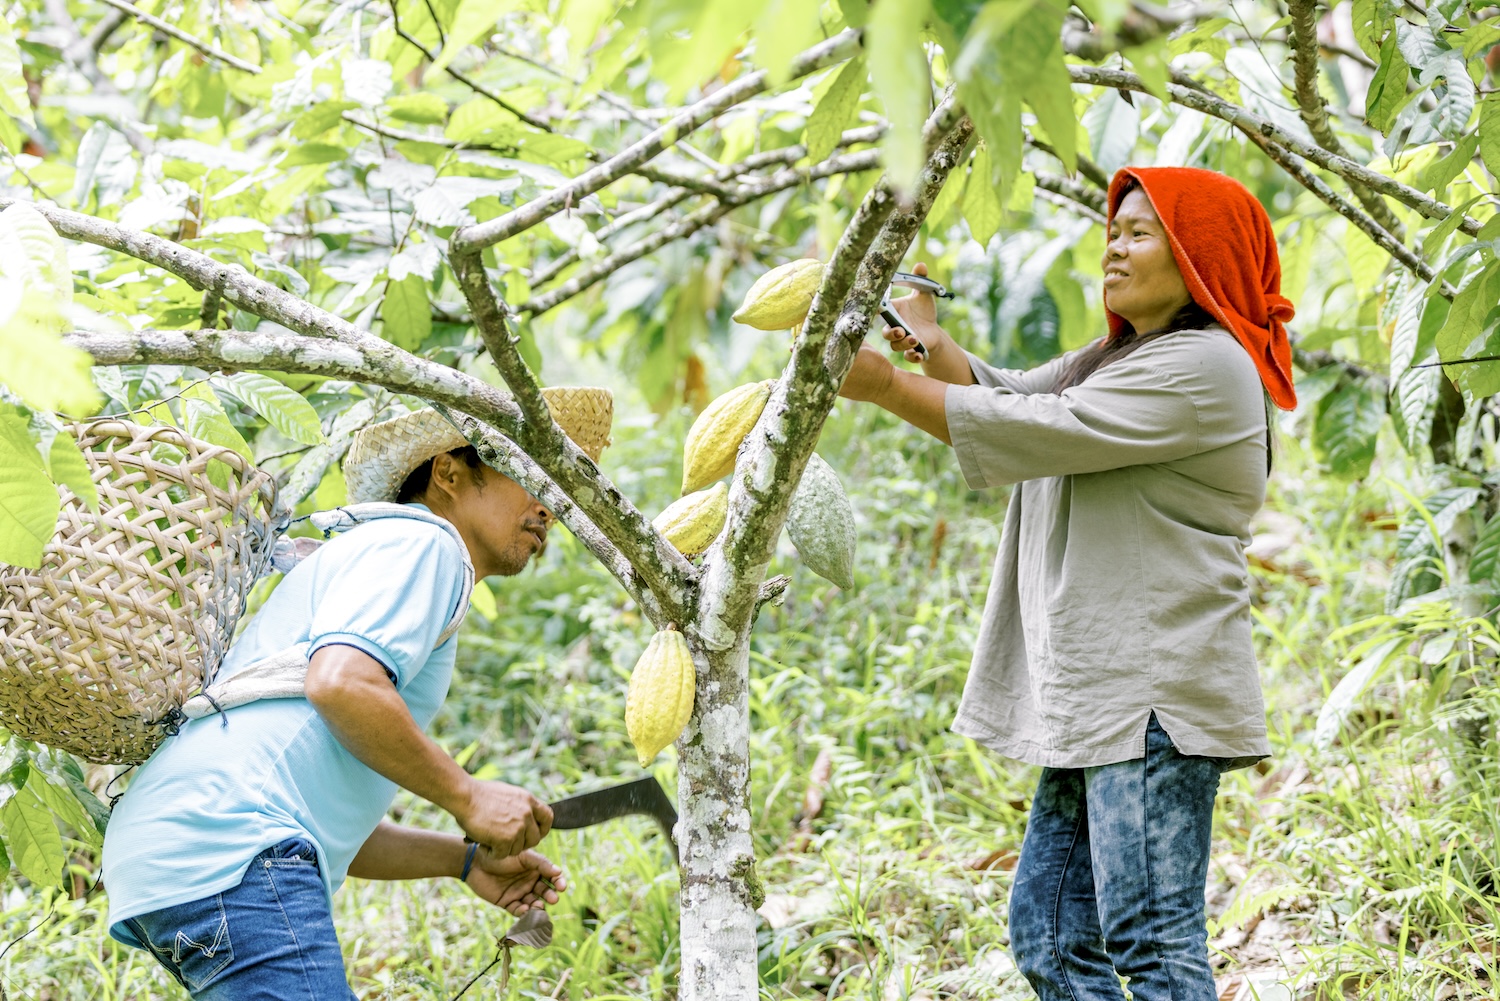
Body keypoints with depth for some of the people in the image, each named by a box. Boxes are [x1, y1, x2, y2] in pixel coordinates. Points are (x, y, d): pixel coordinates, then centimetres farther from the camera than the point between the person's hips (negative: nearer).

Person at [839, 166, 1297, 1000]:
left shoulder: (1205, 366, -10)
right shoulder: (1117, 360, 24)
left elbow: (1041, 432, -16)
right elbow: (1003, 400, 20)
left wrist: (889, 386, -14)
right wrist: (931, 344, 1)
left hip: (1157, 697, -10)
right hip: (1097, 699, 10)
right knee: (1049, 934, 9)